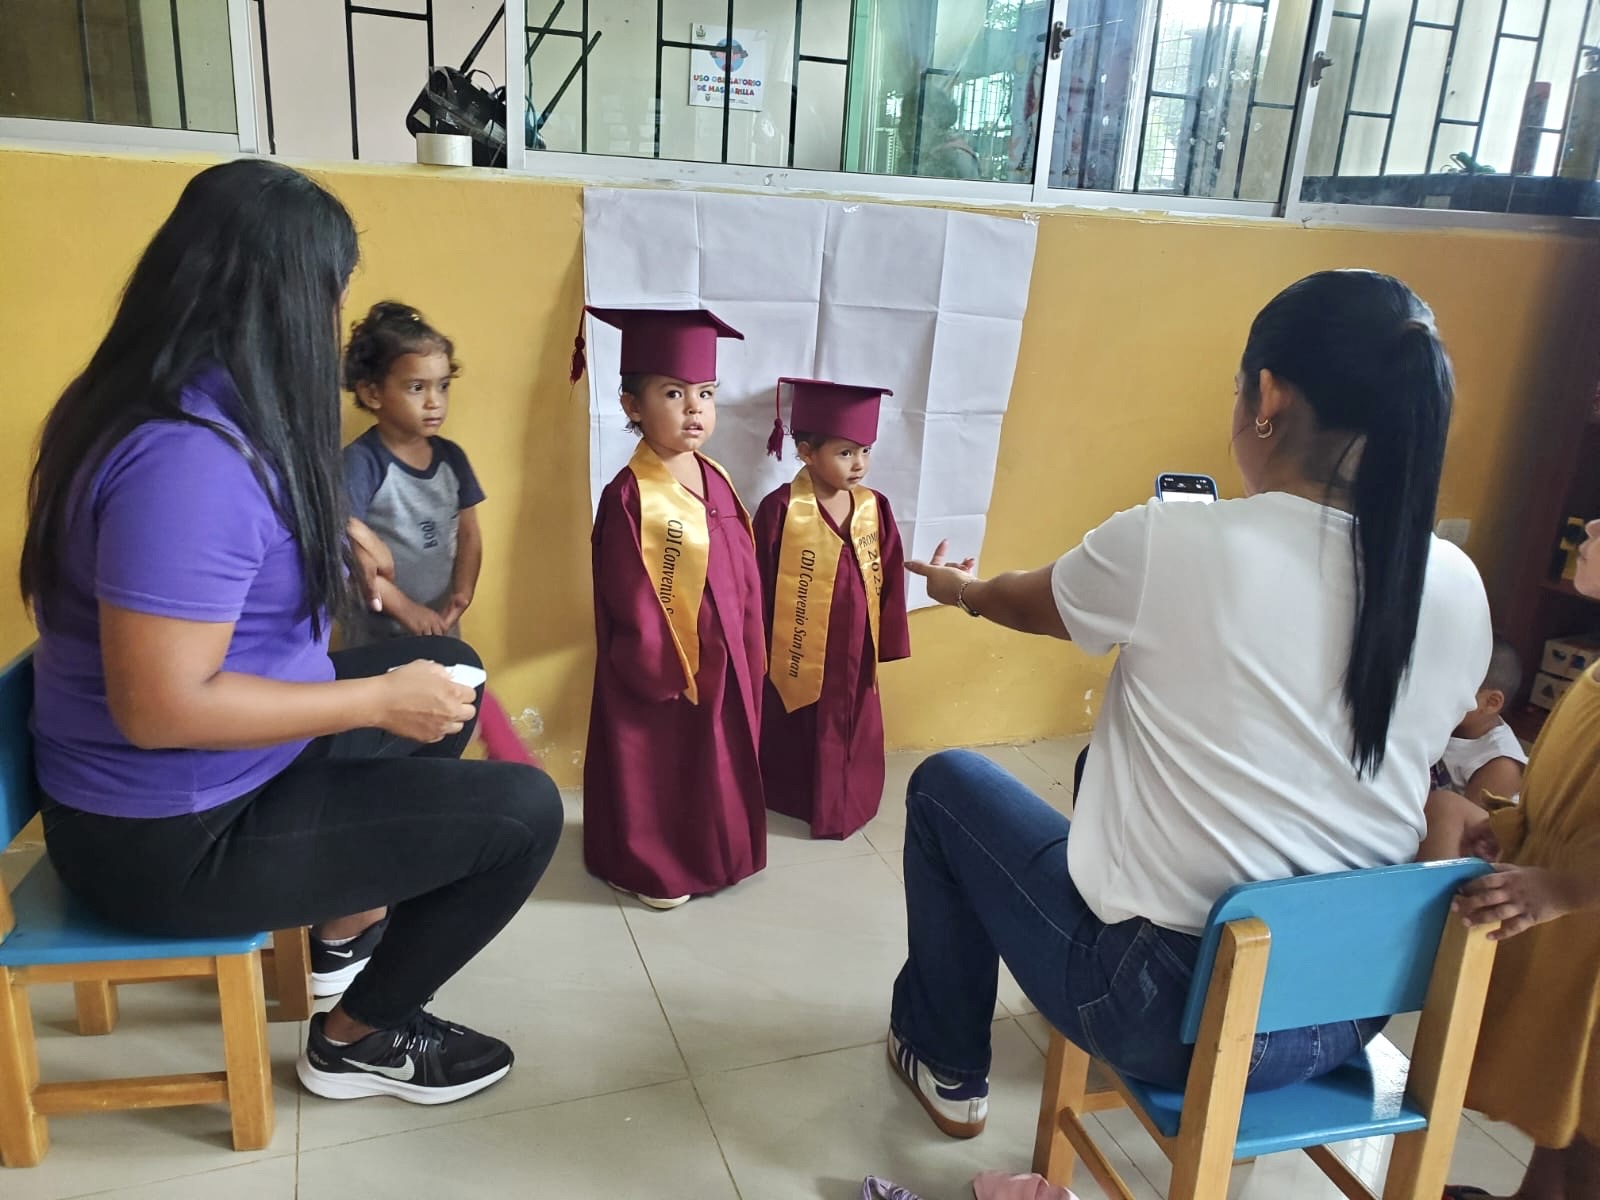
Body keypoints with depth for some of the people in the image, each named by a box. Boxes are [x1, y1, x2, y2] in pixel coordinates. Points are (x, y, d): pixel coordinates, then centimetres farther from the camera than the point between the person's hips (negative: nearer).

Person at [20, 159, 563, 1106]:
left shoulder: (174, 406, 2)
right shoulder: (188, 457, -30)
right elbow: (160, 708, -31)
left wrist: (329, 543, 20)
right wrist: (378, 699, -23)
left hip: (218, 764, 10)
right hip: (175, 835, -10)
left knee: (450, 670, 19)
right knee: (523, 811, -11)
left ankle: (353, 909, 27)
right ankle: (360, 1036, 11)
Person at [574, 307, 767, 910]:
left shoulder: (716, 482, 2)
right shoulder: (629, 496, -21)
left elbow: (744, 579, 8)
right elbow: (631, 602, -19)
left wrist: (748, 655, 9)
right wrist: (664, 669, -15)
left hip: (721, 661, 8)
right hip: (657, 667, -7)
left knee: (715, 763, 21)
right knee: (653, 773, 11)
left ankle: (707, 853, 42)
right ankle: (646, 867, 31)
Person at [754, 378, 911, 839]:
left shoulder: (876, 509, -2)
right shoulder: (781, 509, -17)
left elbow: (889, 581, 4)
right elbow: (759, 586, -12)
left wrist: (886, 643, 6)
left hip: (853, 658, 4)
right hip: (796, 657, -4)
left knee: (853, 739, 17)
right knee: (794, 743, 14)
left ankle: (842, 805, 37)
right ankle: (795, 802, 34)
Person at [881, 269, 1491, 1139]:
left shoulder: (1172, 542, -20)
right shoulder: (1458, 588, -6)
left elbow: (1027, 603, 2)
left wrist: (960, 590, 25)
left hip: (1171, 1009, -5)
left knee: (946, 780, 16)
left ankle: (948, 1066, 32)